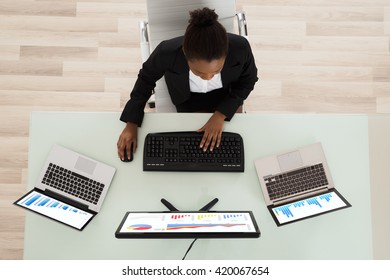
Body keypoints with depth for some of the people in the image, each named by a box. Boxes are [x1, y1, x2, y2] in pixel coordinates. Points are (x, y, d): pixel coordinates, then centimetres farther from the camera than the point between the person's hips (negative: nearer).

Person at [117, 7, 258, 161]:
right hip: (187, 98, -1)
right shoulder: (167, 52, -41)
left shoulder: (240, 47, -39)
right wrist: (132, 124, -19)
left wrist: (220, 115, -26)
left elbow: (247, 81, -16)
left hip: (225, 96, 1)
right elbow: (146, 78, -17)